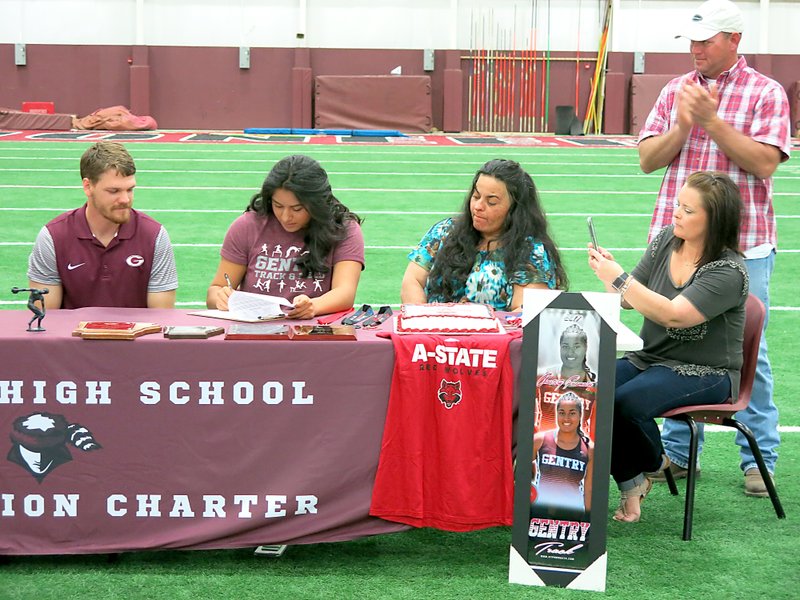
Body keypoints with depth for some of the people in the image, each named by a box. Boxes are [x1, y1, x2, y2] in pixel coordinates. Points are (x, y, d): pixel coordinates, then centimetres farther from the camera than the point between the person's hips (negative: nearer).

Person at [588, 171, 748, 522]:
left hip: (704, 374, -6)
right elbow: (630, 300, 9)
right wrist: (608, 273, -12)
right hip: (648, 359, 6)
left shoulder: (728, 272, -17)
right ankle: (630, 483, -5)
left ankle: (653, 465, 4)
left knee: (626, 401, -30)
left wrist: (619, 278, -28)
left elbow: (674, 315, -28)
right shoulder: (665, 241, 3)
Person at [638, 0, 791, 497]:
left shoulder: (766, 93, -1)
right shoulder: (676, 91, 12)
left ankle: (760, 459, 9)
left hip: (742, 249, -4)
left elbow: (764, 162, -12)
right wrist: (682, 126, -10)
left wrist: (713, 120, -17)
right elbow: (648, 159, 7)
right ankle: (678, 453, 18)